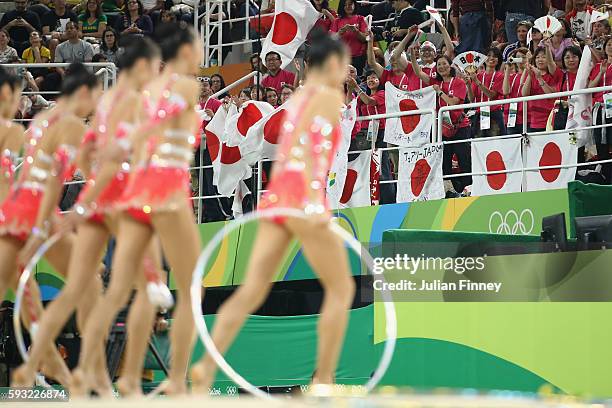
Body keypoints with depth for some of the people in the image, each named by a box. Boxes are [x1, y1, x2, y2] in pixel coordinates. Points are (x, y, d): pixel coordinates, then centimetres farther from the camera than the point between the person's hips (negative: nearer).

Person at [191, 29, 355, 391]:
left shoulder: (297, 97, 20)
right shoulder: (330, 96, -4)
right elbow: (310, 148, -17)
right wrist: (314, 204, -24)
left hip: (276, 196, 7)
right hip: (304, 196, -7)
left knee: (252, 291, 0)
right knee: (341, 288, 6)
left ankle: (207, 366, -14)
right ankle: (324, 379, 3)